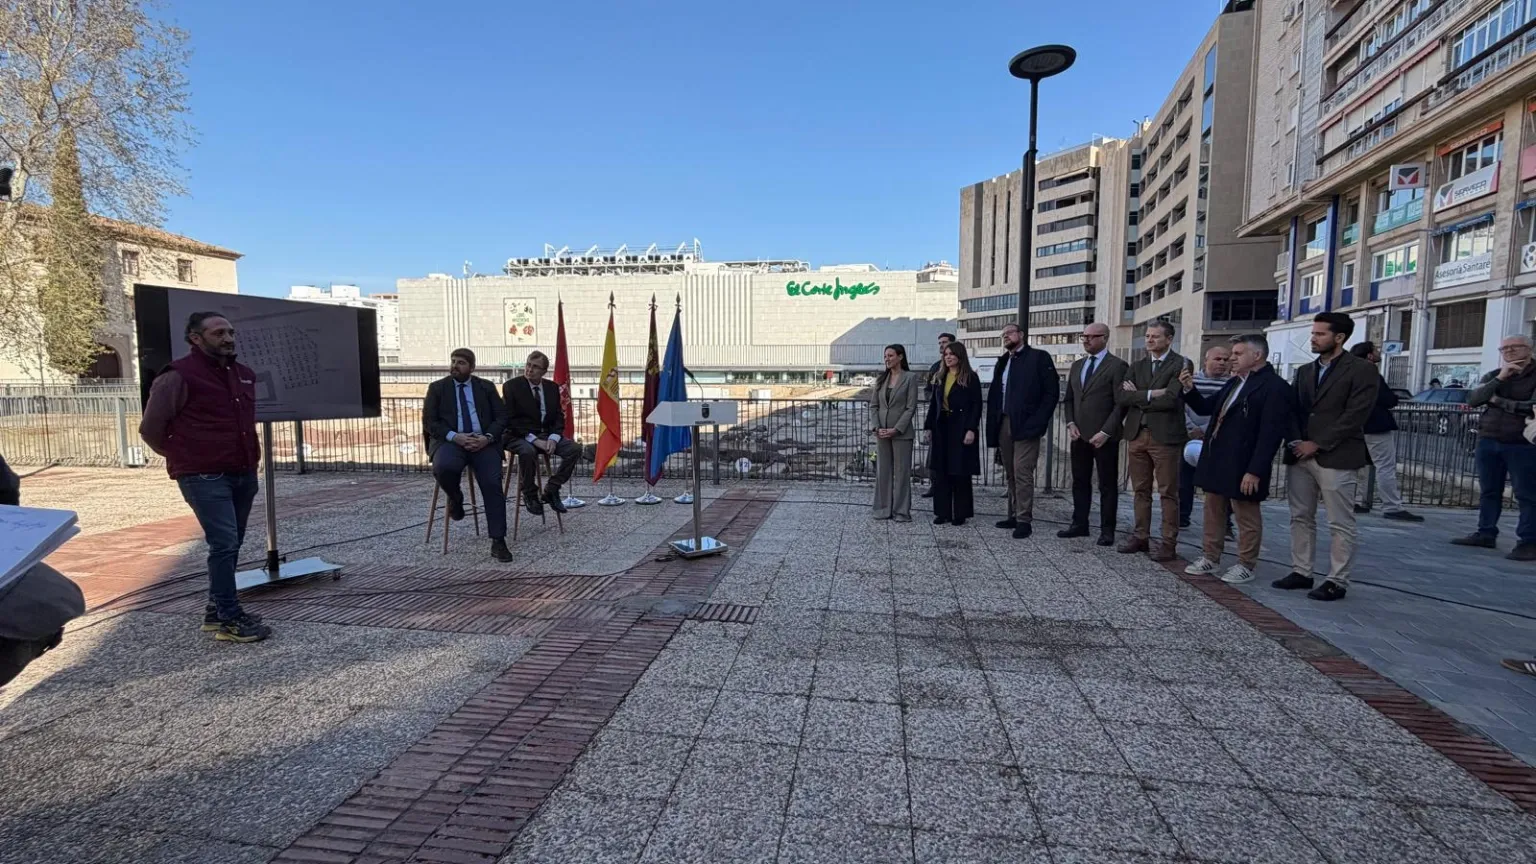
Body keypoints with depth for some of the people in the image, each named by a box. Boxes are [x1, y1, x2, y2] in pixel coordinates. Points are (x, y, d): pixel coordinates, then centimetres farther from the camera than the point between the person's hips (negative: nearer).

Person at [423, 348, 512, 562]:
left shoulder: (486, 387, 14)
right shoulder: (437, 387, 12)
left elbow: (501, 417, 7)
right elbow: (429, 422, 4)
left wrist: (487, 437, -12)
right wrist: (454, 436, -13)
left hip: (483, 441, 0)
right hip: (450, 440, 0)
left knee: (493, 483, -23)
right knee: (443, 468, -35)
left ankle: (498, 541, -19)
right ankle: (456, 499, 1)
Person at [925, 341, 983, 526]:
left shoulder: (970, 378, -3)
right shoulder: (940, 378, 12)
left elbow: (977, 405, -8)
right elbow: (933, 404, 12)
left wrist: (971, 430, -16)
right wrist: (928, 427, 6)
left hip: (961, 429, -5)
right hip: (941, 429, 5)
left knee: (960, 472, 2)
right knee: (940, 472, 5)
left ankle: (961, 513, 11)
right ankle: (943, 512, 13)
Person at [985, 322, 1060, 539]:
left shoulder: (1039, 357, 0)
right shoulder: (1003, 362, 18)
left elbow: (1052, 392, -6)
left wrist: (1037, 422, -14)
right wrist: (993, 425, 6)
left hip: (1025, 426, -6)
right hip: (1004, 425, 6)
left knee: (1022, 473, -9)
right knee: (1010, 474, 10)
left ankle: (1024, 520, -3)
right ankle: (1014, 515, 18)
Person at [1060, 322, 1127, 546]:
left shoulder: (1117, 366, -6)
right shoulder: (1077, 366, 14)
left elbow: (1120, 403, -10)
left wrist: (1106, 432, -15)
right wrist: (1071, 424, 2)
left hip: (1104, 437, -6)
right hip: (1080, 435, 6)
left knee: (1107, 485, 3)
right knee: (1080, 482, 11)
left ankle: (1107, 530, 11)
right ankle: (1079, 524, 19)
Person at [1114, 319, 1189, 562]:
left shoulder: (1181, 364, -5)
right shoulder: (1137, 366, 13)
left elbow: (1170, 399, -18)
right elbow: (1121, 397, 0)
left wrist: (1137, 397, -7)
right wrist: (1150, 394, -12)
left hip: (1165, 436, -6)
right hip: (1137, 435, 6)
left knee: (1168, 493, 1)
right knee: (1141, 490, 12)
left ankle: (1169, 543, 8)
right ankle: (1140, 537, 22)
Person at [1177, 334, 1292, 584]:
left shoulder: (1275, 387, -14)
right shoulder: (1233, 383, 12)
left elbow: (1271, 434, -19)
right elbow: (1205, 408, 20)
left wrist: (1255, 471, -23)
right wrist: (1189, 389, 2)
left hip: (1243, 467, -8)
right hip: (1217, 461, 9)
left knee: (1246, 516, 6)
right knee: (1213, 511, 16)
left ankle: (1246, 565, 18)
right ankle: (1210, 558, 27)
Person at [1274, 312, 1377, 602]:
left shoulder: (1362, 370, -3)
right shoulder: (1304, 371, 16)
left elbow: (1355, 415, -11)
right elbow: (1293, 410, 12)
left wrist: (1317, 445, -14)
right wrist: (1296, 441, -5)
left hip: (1336, 458, -6)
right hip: (1300, 456, 6)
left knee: (1340, 524, 1)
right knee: (1301, 518, 11)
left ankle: (1337, 581, 8)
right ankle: (1301, 572, 19)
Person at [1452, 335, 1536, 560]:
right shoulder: (1493, 376, 11)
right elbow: (1472, 400, -4)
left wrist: (1498, 401, -3)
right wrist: (1499, 379, -13)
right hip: (1488, 441, 5)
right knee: (1489, 491, 10)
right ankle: (1486, 534, 16)